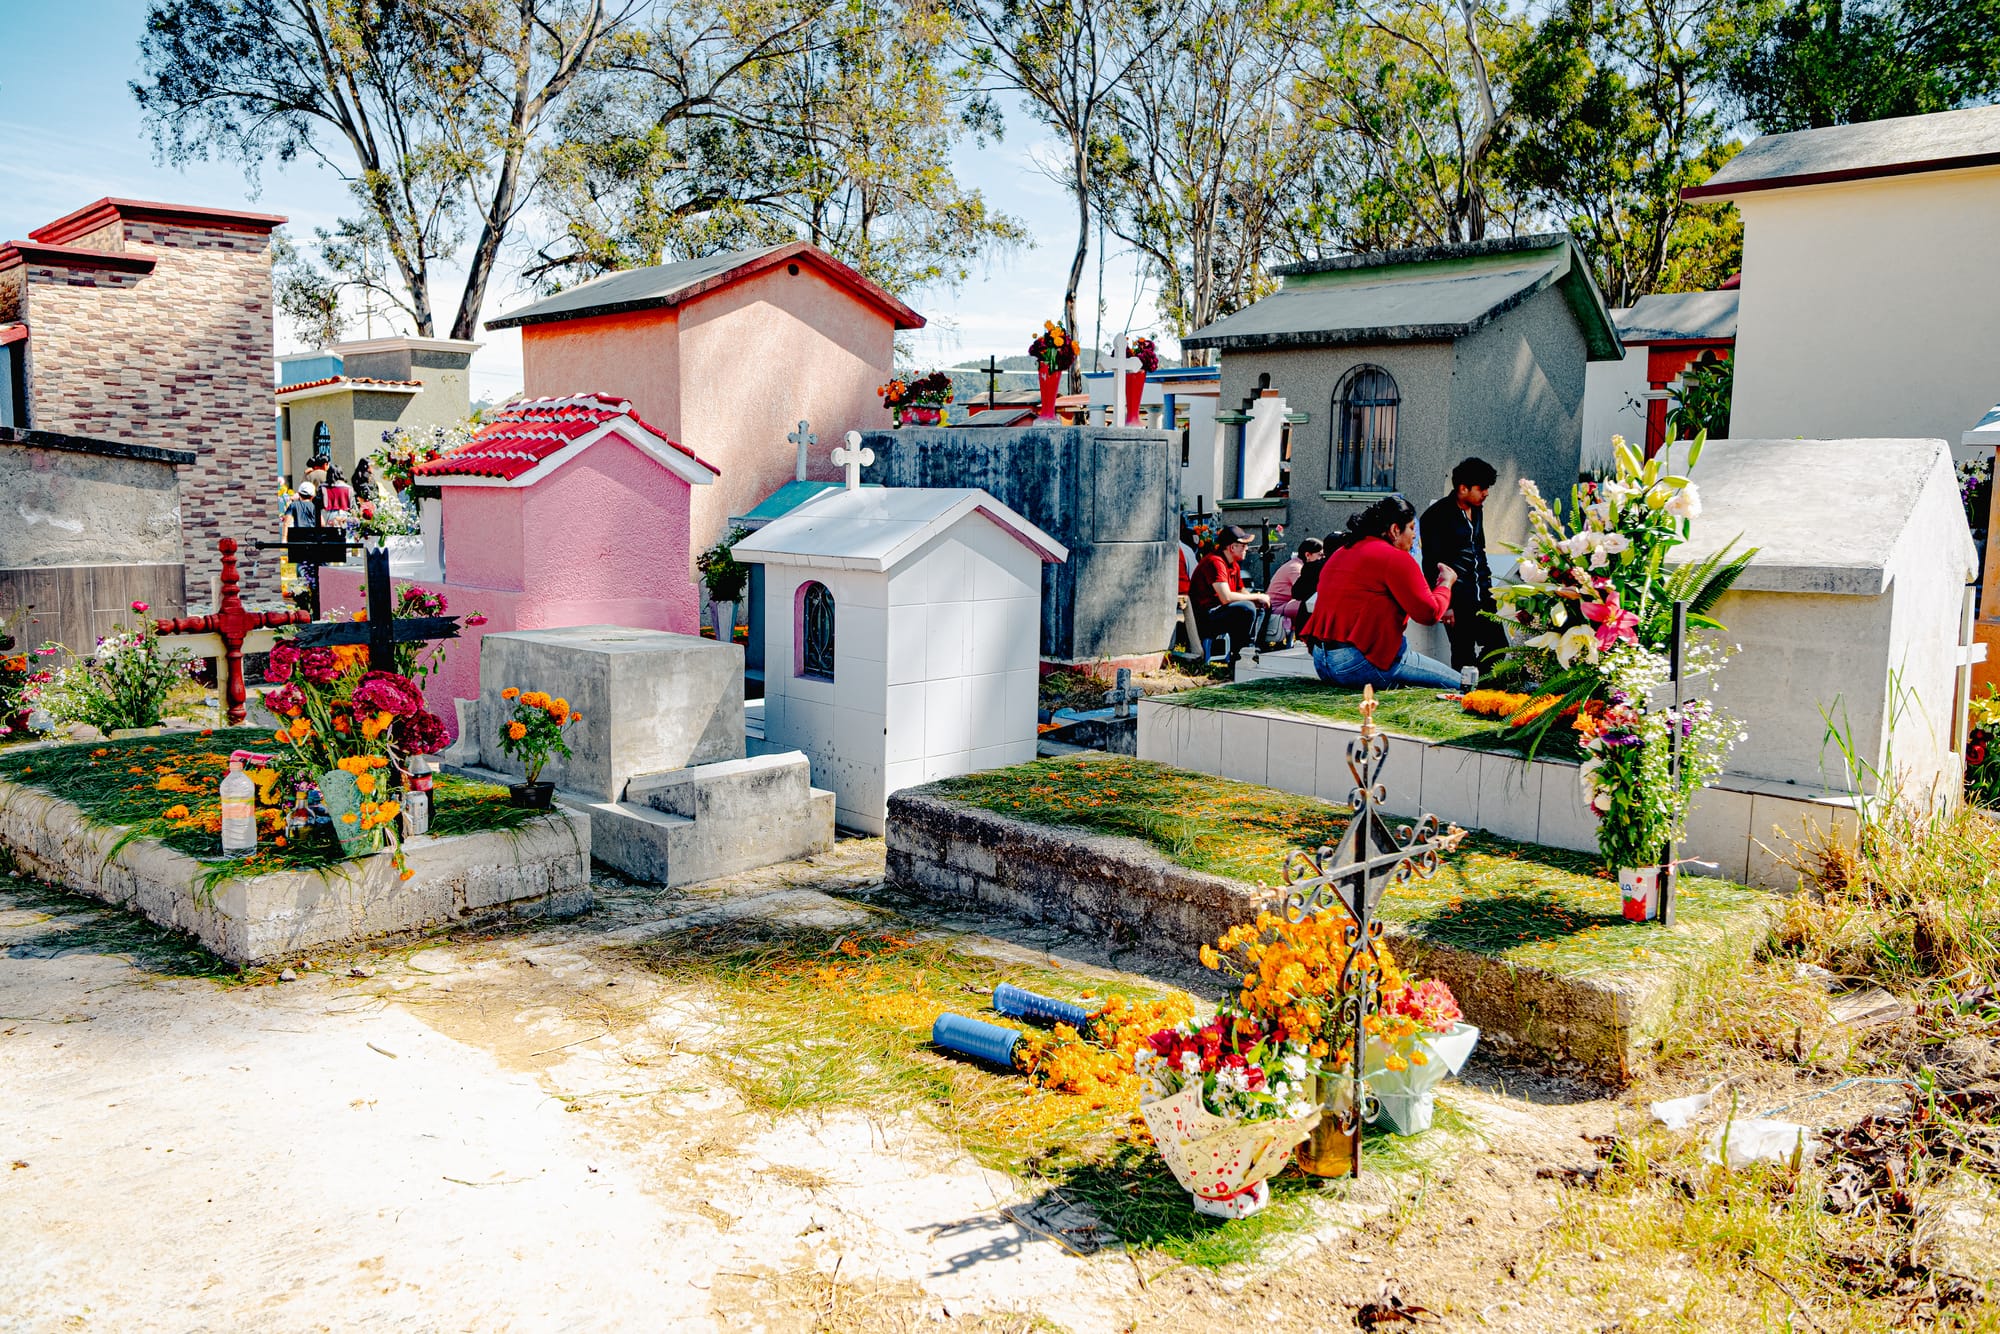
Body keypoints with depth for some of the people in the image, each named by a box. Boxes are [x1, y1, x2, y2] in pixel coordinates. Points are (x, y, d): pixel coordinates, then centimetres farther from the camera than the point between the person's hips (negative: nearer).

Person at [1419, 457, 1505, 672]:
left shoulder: (1477, 511, 14)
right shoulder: (1437, 516, -11)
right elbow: (1432, 565, -13)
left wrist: (1487, 585, 20)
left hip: (1481, 595, 8)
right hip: (1457, 597, -8)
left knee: (1498, 646, 6)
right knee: (1465, 655, -9)